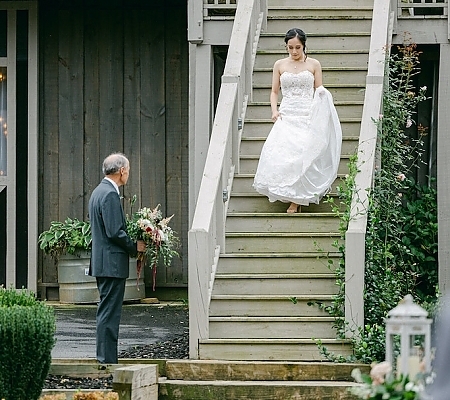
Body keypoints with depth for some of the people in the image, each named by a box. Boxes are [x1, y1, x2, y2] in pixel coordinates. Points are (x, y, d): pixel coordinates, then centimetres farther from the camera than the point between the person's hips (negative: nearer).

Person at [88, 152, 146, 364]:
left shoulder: (98, 191, 15)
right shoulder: (110, 194, -16)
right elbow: (115, 232, -22)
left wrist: (131, 244, 17)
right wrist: (134, 246, -9)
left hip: (101, 263, 10)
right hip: (112, 264, -10)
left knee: (107, 312, 13)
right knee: (109, 313, -8)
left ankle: (105, 358, 16)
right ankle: (108, 360, -7)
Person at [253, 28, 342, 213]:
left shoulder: (313, 64, 7)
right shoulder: (280, 65, 11)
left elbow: (319, 92, 10)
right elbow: (274, 92, 15)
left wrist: (322, 95, -14)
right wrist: (274, 110, -1)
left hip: (308, 116, -2)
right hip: (286, 115, 2)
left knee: (304, 154, -16)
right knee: (281, 152, -15)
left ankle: (297, 199, -8)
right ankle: (293, 196, -4)